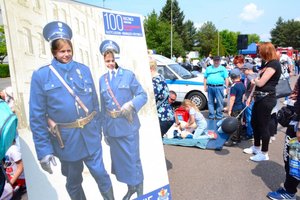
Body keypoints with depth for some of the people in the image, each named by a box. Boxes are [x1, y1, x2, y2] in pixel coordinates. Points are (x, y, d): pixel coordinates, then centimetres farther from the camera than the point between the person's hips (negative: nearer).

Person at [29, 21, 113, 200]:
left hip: (90, 135, 2)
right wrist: (43, 149, -9)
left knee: (101, 173, 12)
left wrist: (98, 128, 10)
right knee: (74, 181, 19)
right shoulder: (41, 75, -7)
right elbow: (37, 116, -7)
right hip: (67, 139, -1)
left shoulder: (84, 70, 2)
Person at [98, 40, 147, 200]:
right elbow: (103, 107, 11)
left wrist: (131, 105, -22)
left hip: (128, 126, -4)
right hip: (112, 128, 4)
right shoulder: (102, 80, 8)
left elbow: (143, 95, -3)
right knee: (120, 160, 15)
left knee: (133, 160, 4)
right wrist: (105, 130, 12)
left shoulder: (128, 75, -2)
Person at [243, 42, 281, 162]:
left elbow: (261, 83, -21)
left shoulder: (274, 64, -15)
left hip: (266, 99, -10)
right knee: (254, 122, 18)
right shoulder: (268, 64, 16)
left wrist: (255, 80, 2)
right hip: (260, 98, 10)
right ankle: (256, 147, 34)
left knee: (263, 126, 0)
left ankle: (264, 153, 15)